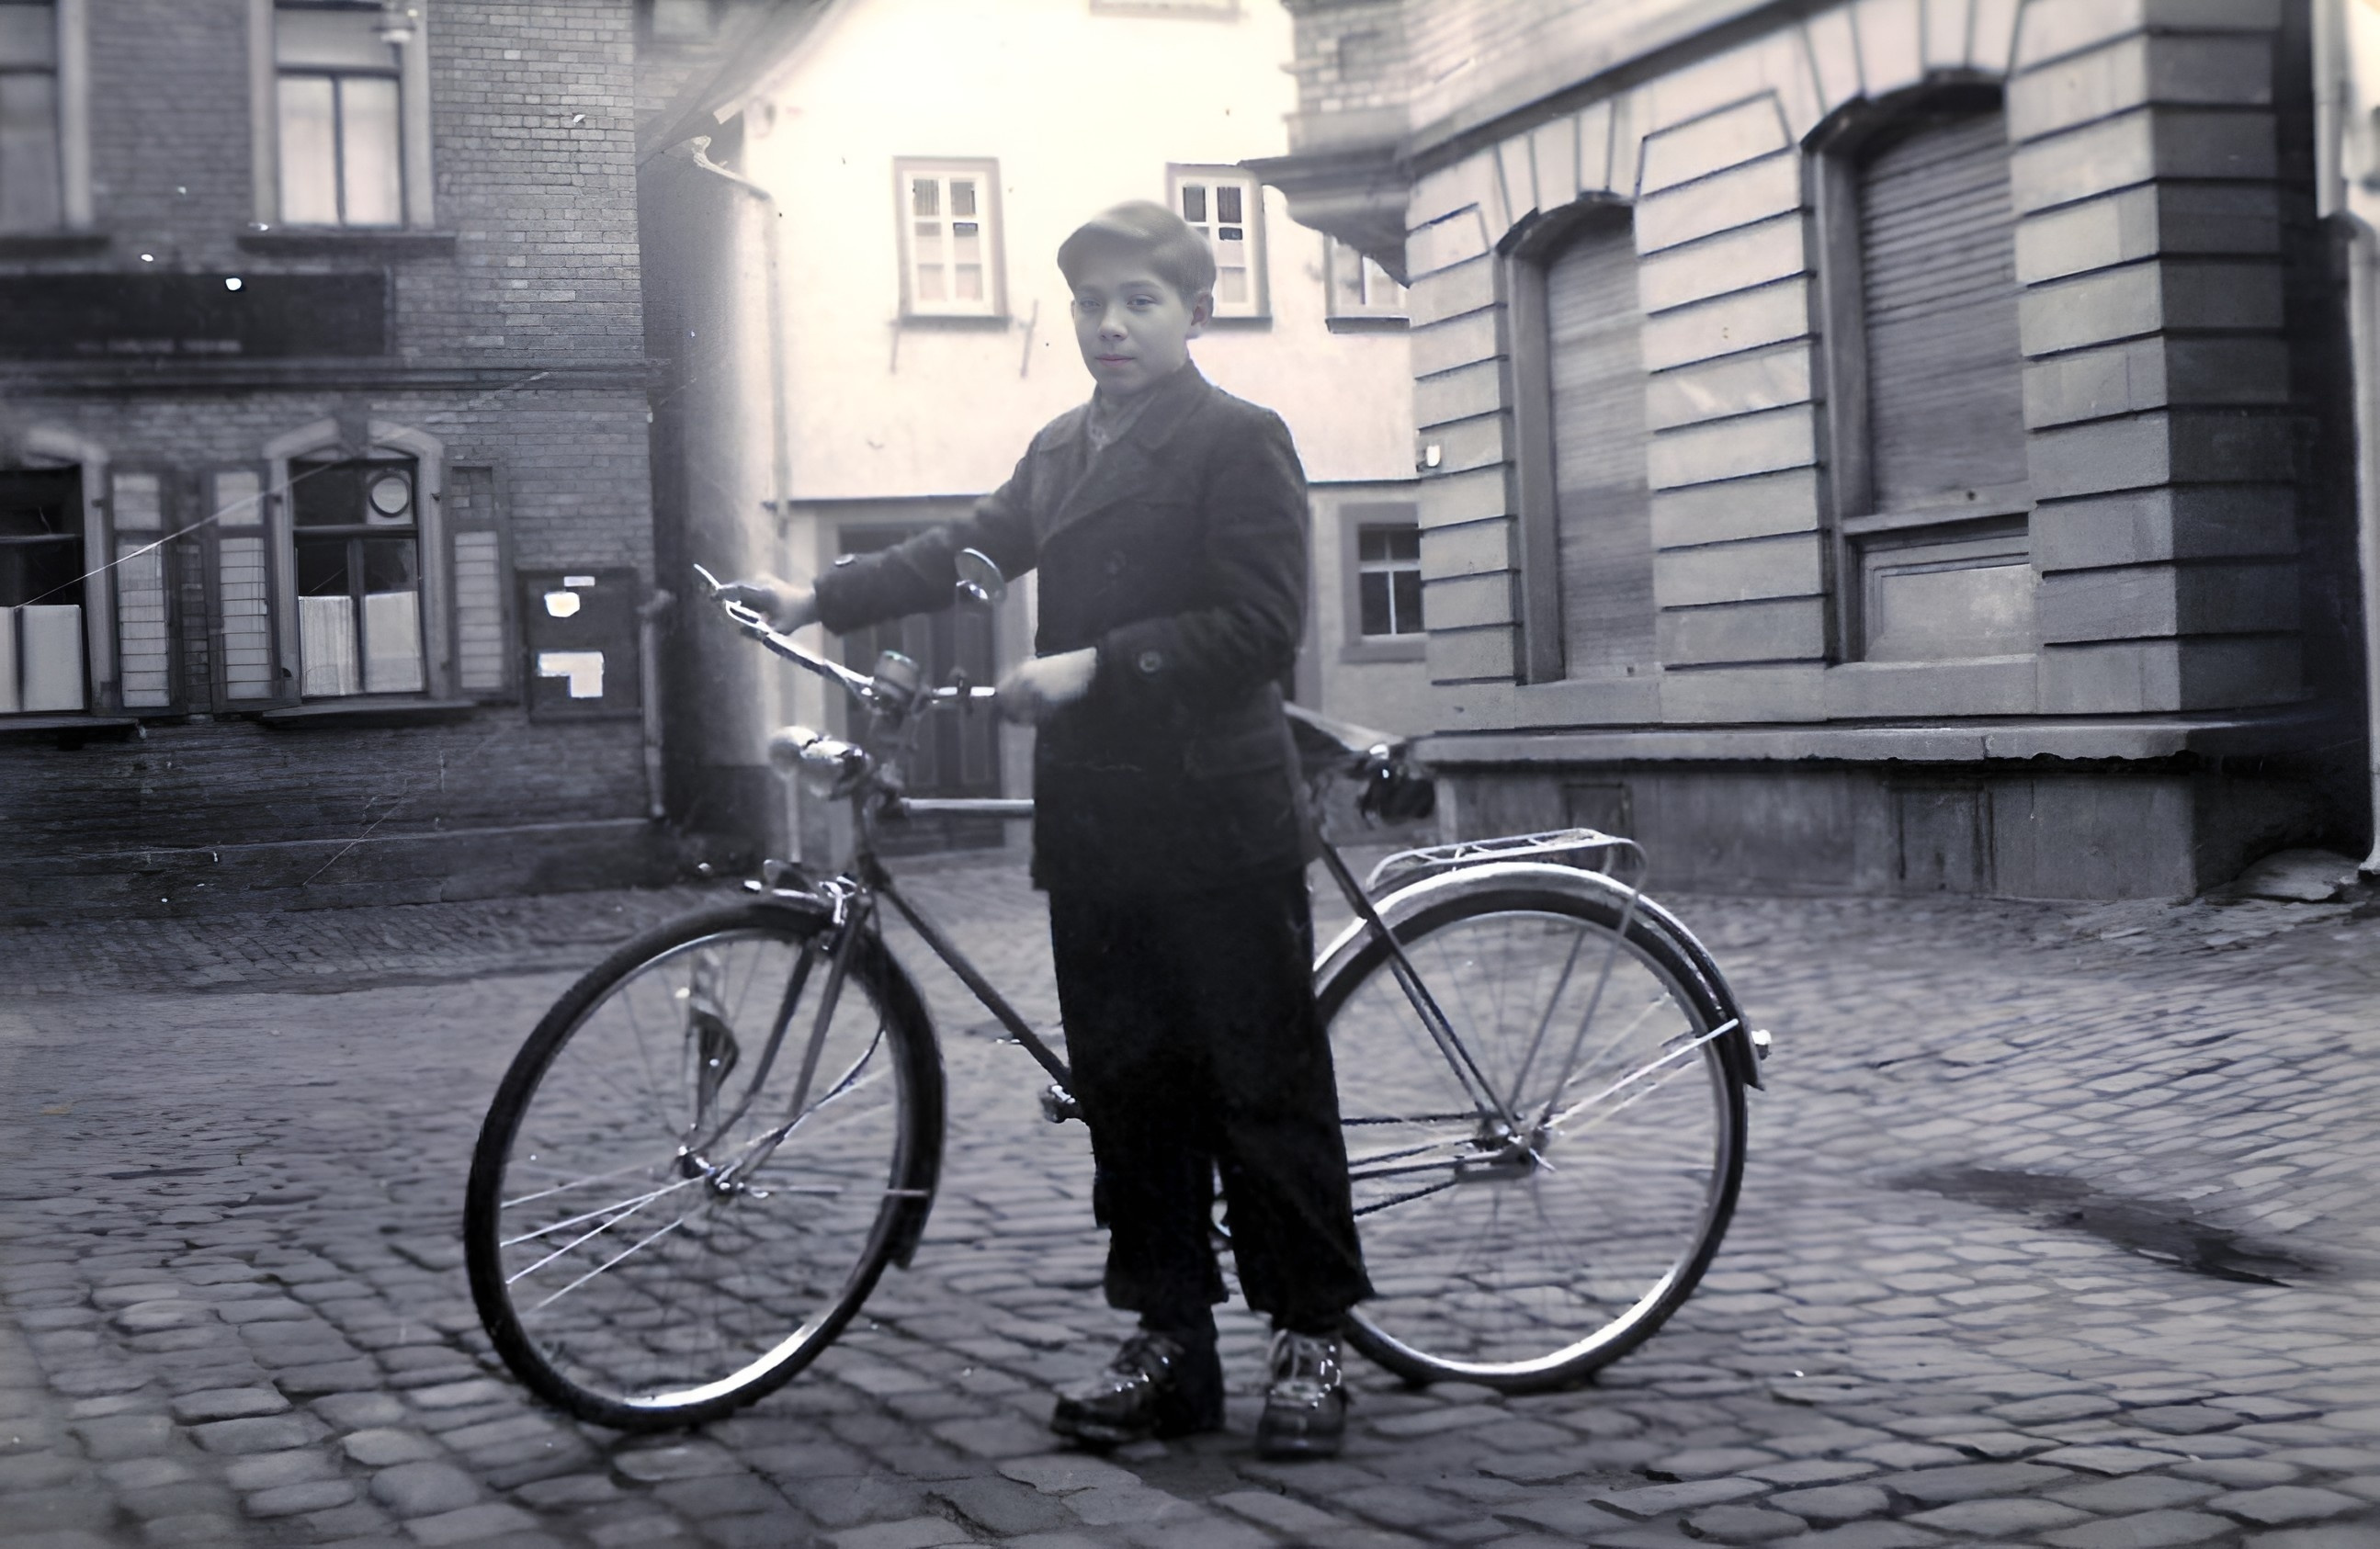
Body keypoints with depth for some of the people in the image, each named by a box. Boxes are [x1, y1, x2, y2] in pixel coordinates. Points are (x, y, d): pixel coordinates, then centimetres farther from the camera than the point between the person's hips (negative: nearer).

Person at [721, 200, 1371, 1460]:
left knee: (1263, 1085, 0)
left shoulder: (1239, 441, -5)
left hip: (1216, 822, -7)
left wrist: (1095, 664, -19)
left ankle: (1312, 1338, 10)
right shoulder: (1063, 449, 18)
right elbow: (968, 548, 12)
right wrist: (820, 597, -1)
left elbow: (1261, 626, -13)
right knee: (1126, 1088, 9)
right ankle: (1171, 1342, 18)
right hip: (1095, 822, 7)